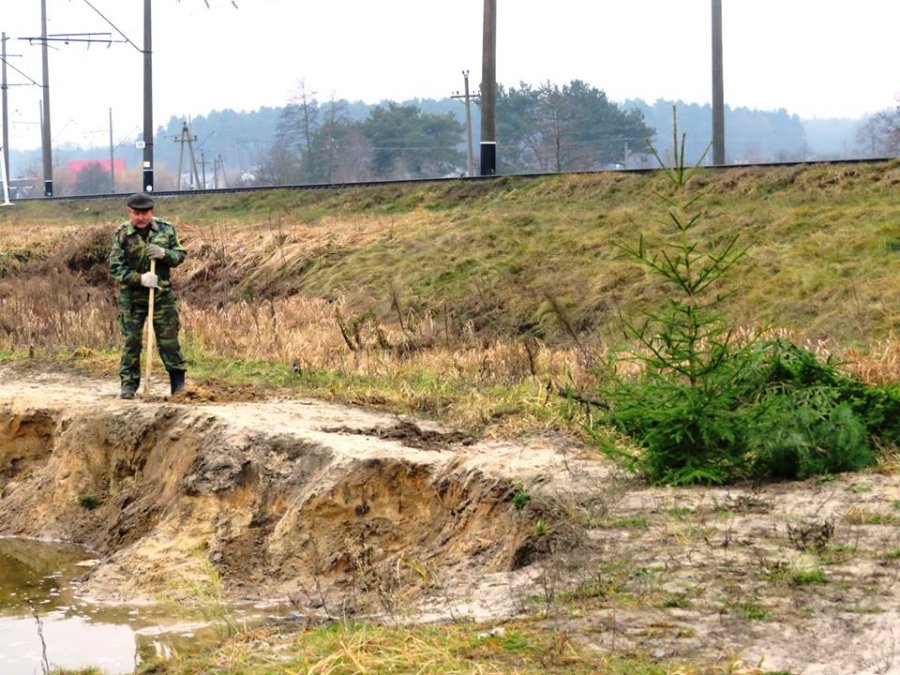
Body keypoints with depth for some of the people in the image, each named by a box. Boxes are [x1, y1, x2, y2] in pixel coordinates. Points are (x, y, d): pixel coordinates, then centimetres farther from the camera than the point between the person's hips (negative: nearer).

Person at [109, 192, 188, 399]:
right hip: (131, 296, -1)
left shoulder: (166, 229, 0)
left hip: (162, 294, 1)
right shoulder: (121, 234, -6)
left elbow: (179, 256, 5)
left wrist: (164, 253, -17)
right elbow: (115, 268, -8)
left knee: (169, 340, 2)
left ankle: (178, 383, 10)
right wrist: (140, 279, -21)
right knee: (131, 341, 2)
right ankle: (129, 384, 11)